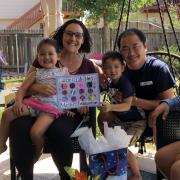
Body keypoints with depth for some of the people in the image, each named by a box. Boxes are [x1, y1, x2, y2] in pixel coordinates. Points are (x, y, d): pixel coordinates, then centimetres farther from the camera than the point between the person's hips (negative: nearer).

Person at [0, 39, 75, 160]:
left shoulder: (63, 71, 11)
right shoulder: (36, 73, 15)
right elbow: (23, 88, 8)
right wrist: (18, 101, -10)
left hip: (52, 106, -3)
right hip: (34, 102, 4)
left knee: (36, 132, -26)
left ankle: (38, 153, 10)